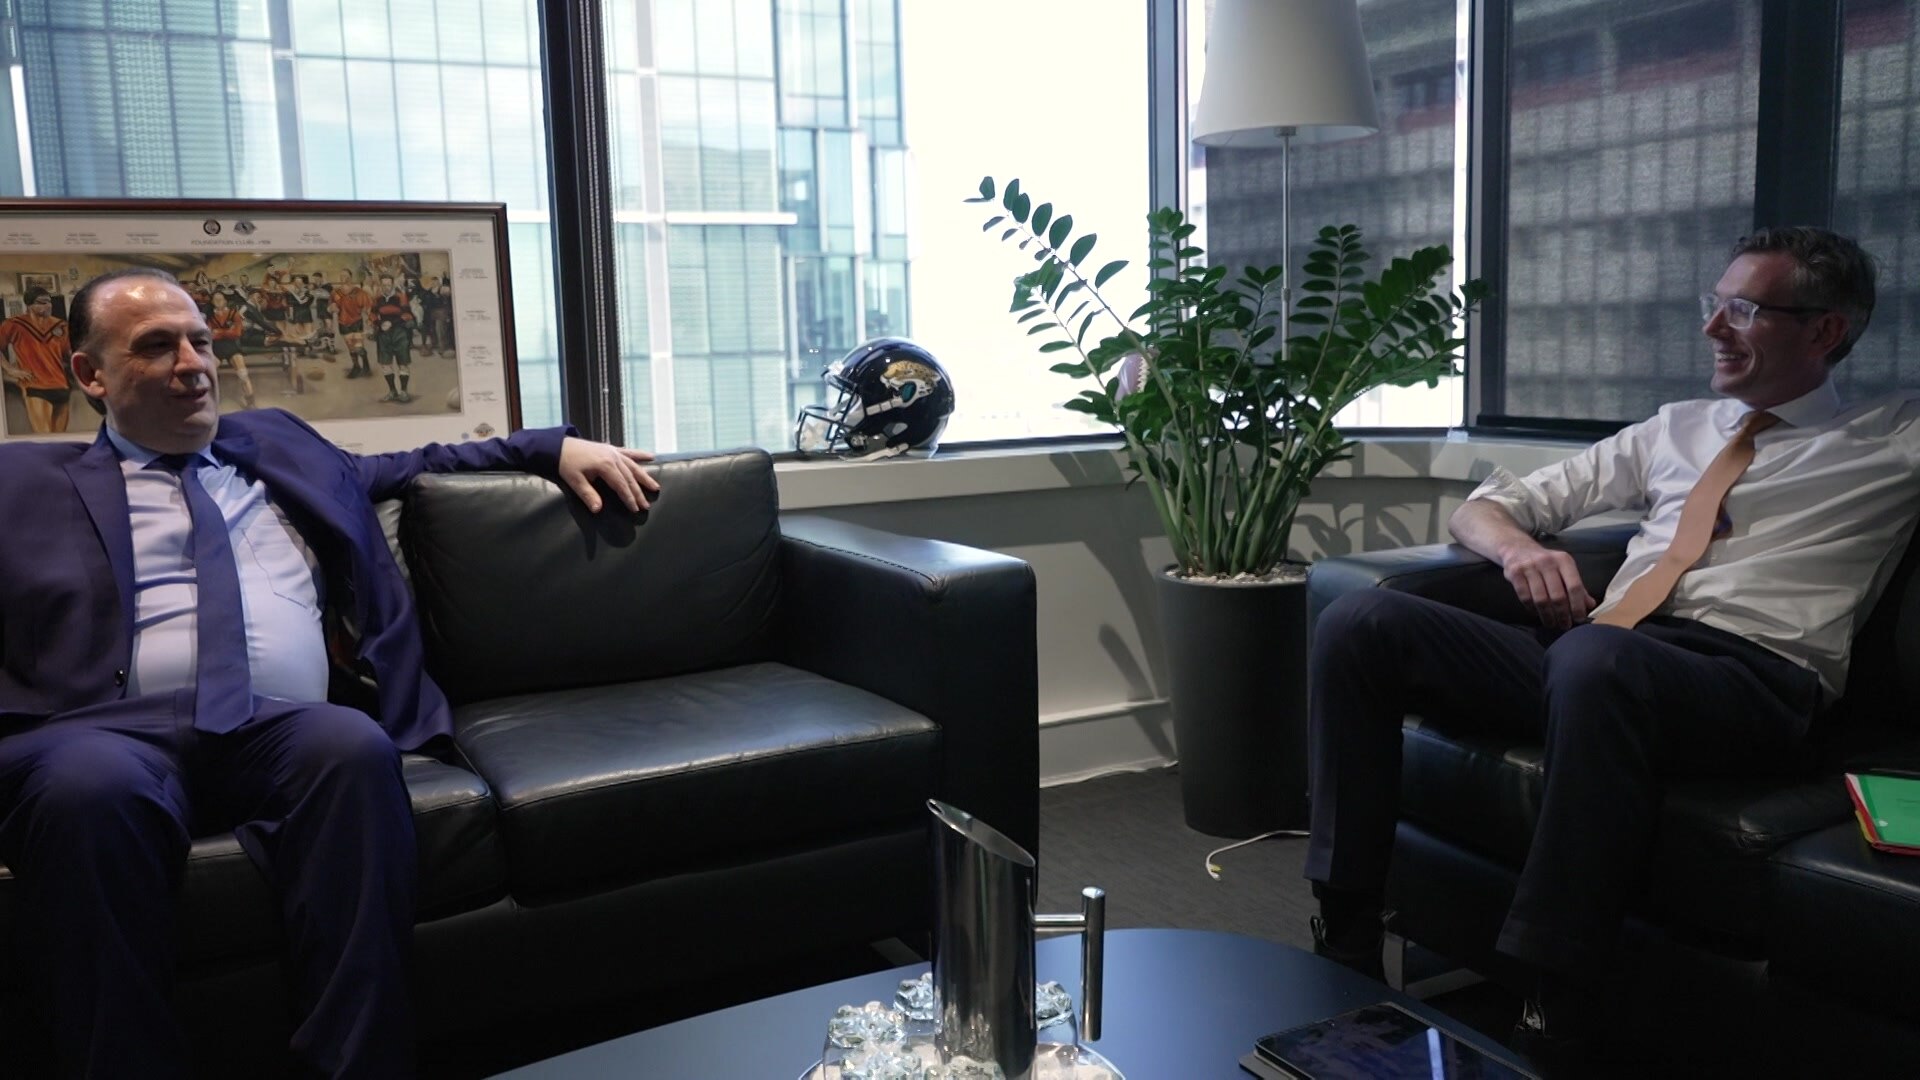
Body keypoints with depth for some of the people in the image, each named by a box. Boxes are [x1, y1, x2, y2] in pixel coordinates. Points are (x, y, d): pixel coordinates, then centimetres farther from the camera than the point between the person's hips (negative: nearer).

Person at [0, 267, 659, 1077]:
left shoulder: (277, 445, 29)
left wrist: (556, 447, 28)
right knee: (89, 786, -38)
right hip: (116, 730, -2)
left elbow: (415, 466, 37)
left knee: (355, 749, -34)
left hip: (281, 731, 2)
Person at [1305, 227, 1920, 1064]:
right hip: (1593, 656, 5)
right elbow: (1480, 508, 25)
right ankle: (1345, 947, -16)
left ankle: (1559, 1024, -32)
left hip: (1751, 676, -5)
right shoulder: (1676, 430, 28)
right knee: (1359, 623, -17)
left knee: (1596, 658, -41)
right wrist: (1519, 545, 2)